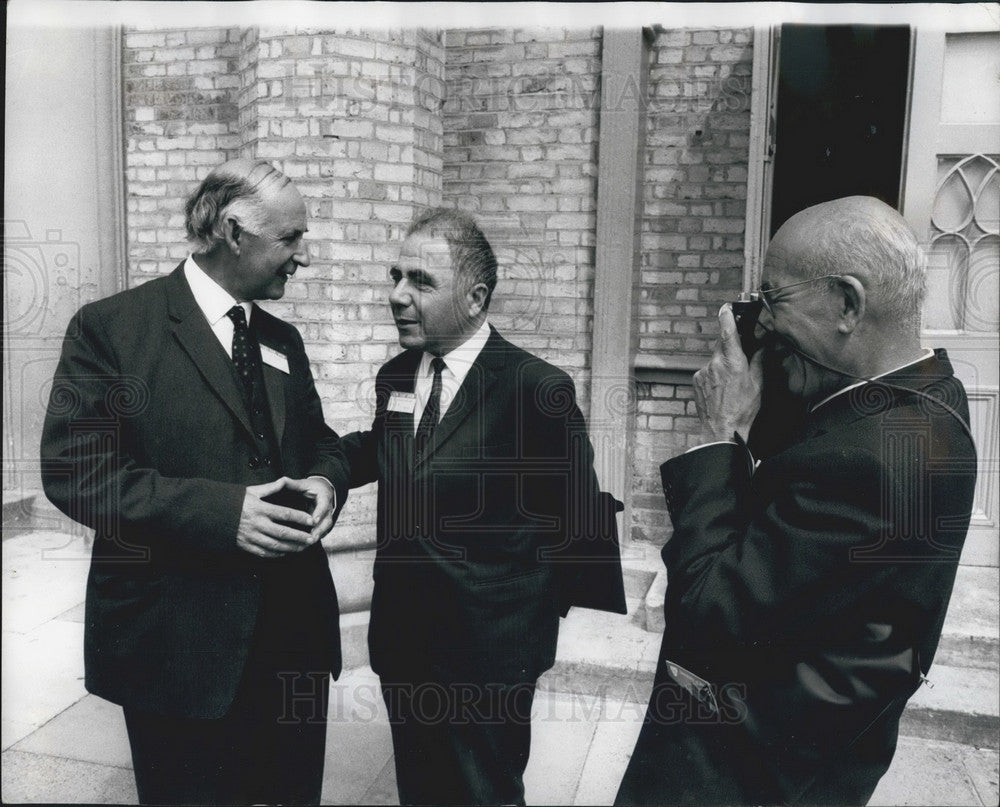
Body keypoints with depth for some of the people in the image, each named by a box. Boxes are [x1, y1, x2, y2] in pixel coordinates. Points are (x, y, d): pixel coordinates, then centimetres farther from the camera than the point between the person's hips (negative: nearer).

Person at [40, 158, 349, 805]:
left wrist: (325, 482, -7)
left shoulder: (283, 340, 10)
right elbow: (74, 469, -15)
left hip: (295, 631, 6)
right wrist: (219, 511, -24)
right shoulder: (110, 327, -9)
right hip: (178, 647, -5)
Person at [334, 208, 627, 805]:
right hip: (400, 643, 6)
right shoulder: (394, 377, 1)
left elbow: (578, 518, -11)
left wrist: (541, 605, -5)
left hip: (489, 654, -5)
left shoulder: (538, 389, -19)